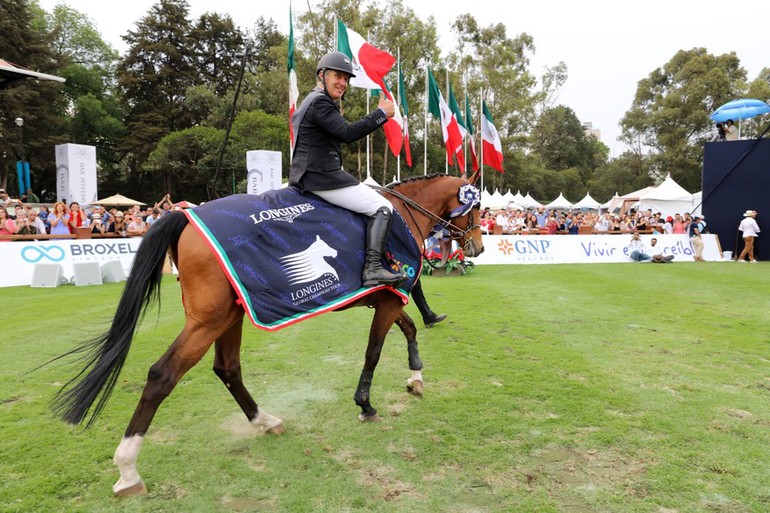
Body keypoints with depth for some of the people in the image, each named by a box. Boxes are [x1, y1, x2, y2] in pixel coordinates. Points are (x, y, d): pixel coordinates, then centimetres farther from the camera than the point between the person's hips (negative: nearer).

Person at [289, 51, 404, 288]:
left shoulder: (313, 102, 23)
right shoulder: (320, 102, -11)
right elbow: (347, 133, -22)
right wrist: (381, 113, -16)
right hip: (322, 177, -11)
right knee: (382, 207, -13)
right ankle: (373, 268, -22)